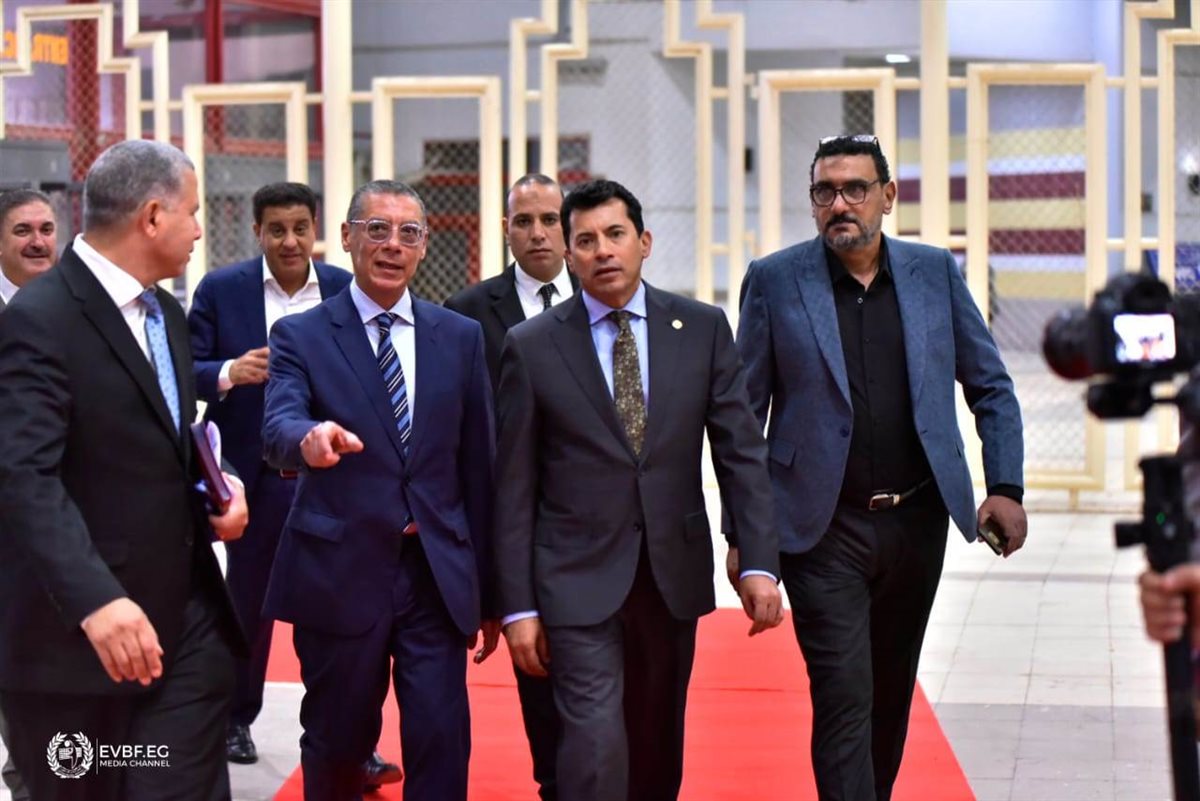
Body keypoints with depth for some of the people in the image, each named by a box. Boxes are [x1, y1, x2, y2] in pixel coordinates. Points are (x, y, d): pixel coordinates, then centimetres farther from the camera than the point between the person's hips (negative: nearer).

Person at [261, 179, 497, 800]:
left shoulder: (461, 338, 8)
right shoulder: (301, 336, 1)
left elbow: (477, 466, 10)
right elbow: (279, 426, -17)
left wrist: (490, 591, 11)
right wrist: (308, 440, -43)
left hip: (438, 577, 2)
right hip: (339, 574, -1)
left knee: (442, 743, -4)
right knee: (338, 744, 10)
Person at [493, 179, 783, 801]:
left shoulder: (703, 329, 3)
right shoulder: (531, 347, -2)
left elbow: (741, 451, 2)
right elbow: (514, 488, -1)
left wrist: (759, 563, -8)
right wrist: (517, 606, -4)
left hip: (674, 574, 3)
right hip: (579, 580, -3)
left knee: (658, 751, 14)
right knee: (596, 749, -12)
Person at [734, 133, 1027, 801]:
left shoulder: (935, 271, 4)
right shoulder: (774, 281, -2)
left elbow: (991, 387, 10)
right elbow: (744, 414, 0)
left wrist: (1006, 487, -2)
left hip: (917, 521, 3)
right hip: (824, 530, -3)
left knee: (891, 696, 16)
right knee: (845, 698, -9)